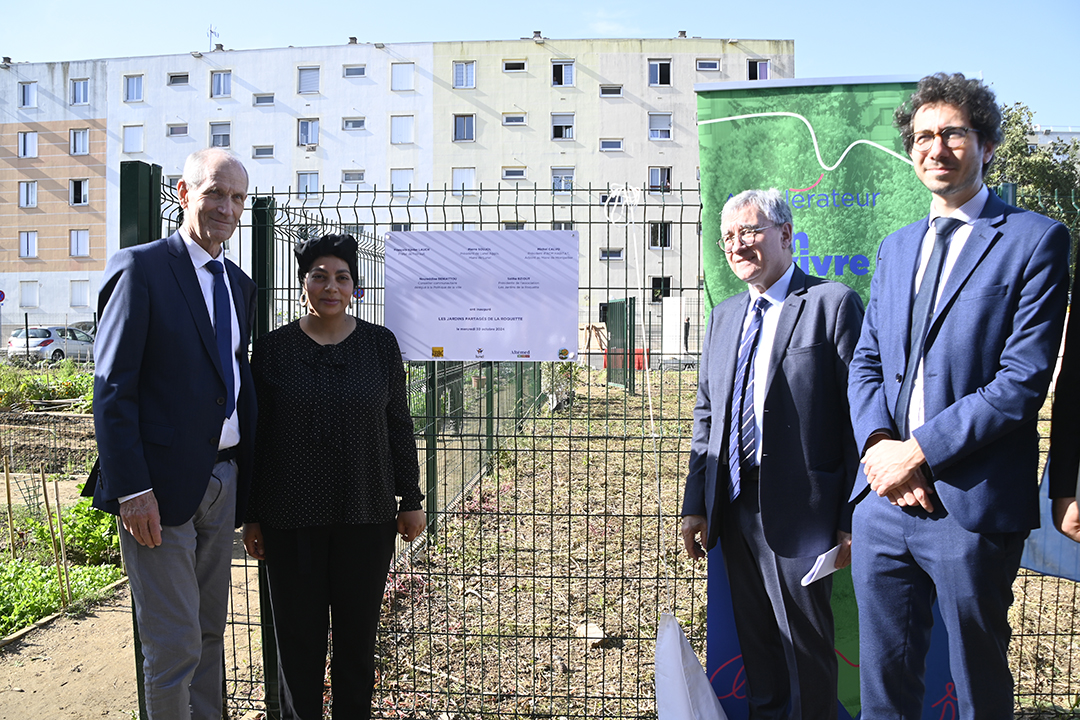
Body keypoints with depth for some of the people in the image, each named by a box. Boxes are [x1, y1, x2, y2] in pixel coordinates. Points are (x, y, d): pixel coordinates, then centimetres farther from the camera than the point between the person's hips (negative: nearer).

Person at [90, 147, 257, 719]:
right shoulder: (140, 268, -8)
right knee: (174, 646, 2)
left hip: (223, 480, 7)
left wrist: (246, 476, 11)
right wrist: (132, 490, -17)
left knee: (210, 633, 17)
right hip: (163, 485, -7)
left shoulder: (239, 283, 13)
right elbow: (112, 389, -12)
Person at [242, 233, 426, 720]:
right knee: (298, 638, 10)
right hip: (291, 519, 0)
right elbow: (256, 437, 3)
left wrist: (411, 500, 4)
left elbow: (399, 426, 5)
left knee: (358, 635, 11)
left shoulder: (380, 344, 2)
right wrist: (252, 516, 3)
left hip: (366, 516, 1)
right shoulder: (273, 349, 0)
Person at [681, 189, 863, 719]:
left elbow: (856, 415, -10)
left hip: (799, 510, -6)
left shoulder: (833, 303, -7)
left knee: (805, 642, 6)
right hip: (734, 507, 6)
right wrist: (696, 504, 10)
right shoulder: (724, 316, 13)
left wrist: (852, 518, -12)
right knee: (755, 638, 19)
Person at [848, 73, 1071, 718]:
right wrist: (878, 444, -7)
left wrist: (919, 450, -15)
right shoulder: (896, 248, 15)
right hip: (885, 498, 5)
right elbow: (866, 361, 12)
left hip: (971, 504, -5)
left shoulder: (1035, 239, -4)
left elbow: (1024, 379, -13)